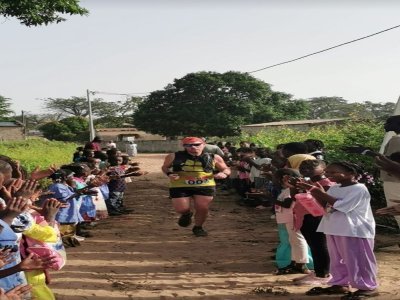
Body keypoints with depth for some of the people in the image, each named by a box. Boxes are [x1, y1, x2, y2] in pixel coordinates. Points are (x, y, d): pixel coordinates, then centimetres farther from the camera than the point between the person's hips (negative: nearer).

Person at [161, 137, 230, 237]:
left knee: (202, 209, -1)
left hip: (205, 186, 1)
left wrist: (223, 173, -11)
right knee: (182, 209, -4)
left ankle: (198, 227, 28)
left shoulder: (213, 157, 0)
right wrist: (169, 174, -7)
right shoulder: (174, 157, -2)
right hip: (180, 187, 0)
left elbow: (226, 169, 12)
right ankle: (186, 214, 34)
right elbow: (165, 167, 14)